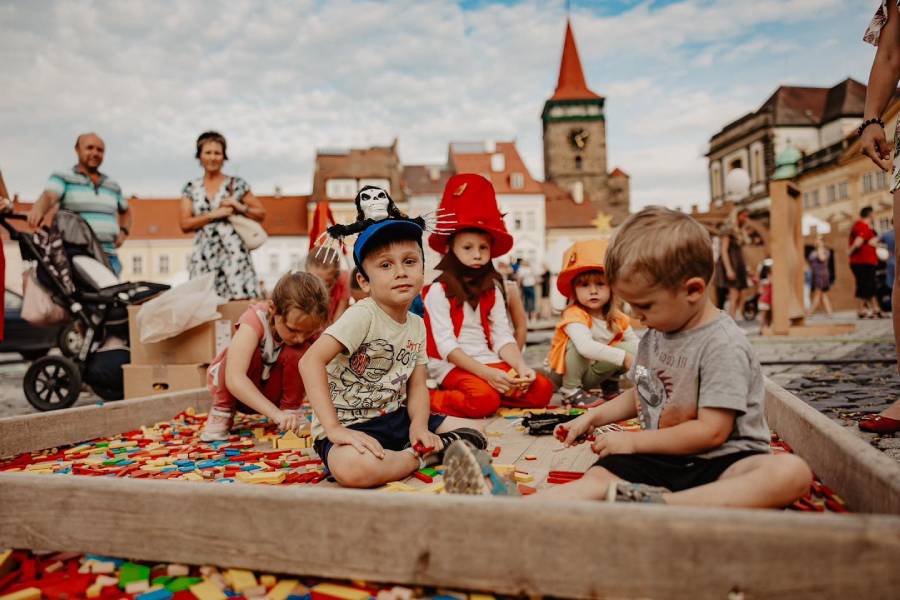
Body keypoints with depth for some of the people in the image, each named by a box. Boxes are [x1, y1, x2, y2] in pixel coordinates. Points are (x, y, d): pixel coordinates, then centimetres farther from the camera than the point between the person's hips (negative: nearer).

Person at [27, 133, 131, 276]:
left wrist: (123, 231, 15)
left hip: (108, 257, 4)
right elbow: (48, 197, -11)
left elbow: (126, 212, 36)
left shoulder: (113, 186, 22)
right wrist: (38, 210, -35)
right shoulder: (63, 178, 8)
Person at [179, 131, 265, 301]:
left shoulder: (237, 184, 7)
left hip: (234, 254, -2)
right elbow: (185, 225, 2)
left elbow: (261, 214, 10)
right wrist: (213, 214, -8)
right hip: (204, 257, 2)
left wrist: (239, 207, -6)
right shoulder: (191, 189, 12)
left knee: (240, 299, -11)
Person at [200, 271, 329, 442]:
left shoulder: (310, 327, -23)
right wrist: (276, 413, -51)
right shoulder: (256, 317, -33)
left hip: (271, 390, 2)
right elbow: (234, 379, -43)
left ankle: (290, 408, -8)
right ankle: (222, 411, -13)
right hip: (238, 388, -2)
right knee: (248, 353, -34)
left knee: (297, 352, -28)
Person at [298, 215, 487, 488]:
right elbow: (311, 361, -28)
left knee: (473, 433, 5)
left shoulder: (417, 325, 3)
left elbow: (417, 387, 5)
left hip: (394, 418, 7)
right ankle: (420, 456, -12)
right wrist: (334, 429, -32)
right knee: (354, 467, -39)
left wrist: (419, 426, -15)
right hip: (349, 424, -6)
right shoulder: (362, 315, -19)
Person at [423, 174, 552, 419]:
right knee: (483, 400, -35)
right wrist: (486, 374, -24)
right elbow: (446, 346, -14)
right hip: (452, 365, -6)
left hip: (488, 361, 6)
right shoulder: (438, 290, -6)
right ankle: (430, 399, -12)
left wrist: (520, 366, -15)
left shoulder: (492, 288, 13)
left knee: (542, 389, -14)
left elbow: (503, 337, 5)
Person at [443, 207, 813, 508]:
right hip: (661, 459, 5)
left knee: (792, 472, -35)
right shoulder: (654, 335, 11)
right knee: (600, 477, -21)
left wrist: (633, 442, -11)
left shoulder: (722, 344, -14)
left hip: (720, 460, -5)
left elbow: (712, 431, -18)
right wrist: (592, 418, 15)